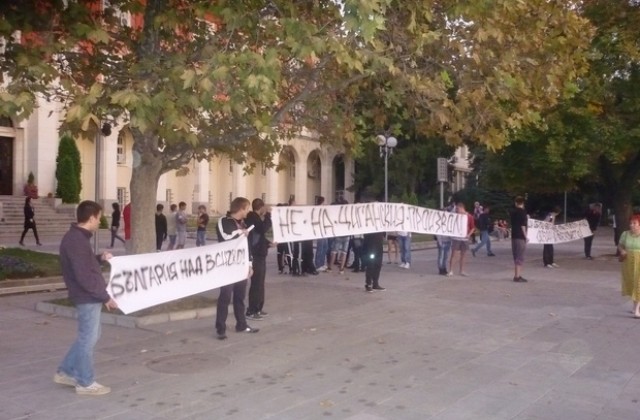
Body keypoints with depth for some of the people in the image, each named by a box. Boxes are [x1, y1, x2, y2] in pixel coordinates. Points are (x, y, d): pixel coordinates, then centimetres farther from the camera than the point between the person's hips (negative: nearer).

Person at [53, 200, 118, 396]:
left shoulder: (76, 237, 10)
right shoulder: (77, 241, -22)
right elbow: (83, 276, -24)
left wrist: (100, 258, 7)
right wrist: (105, 297, -18)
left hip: (88, 296, 10)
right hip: (88, 297, -10)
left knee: (88, 336, 20)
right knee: (88, 338, 2)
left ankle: (65, 372, 29)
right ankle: (86, 382, 14)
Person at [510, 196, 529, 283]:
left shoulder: (513, 212, 12)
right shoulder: (523, 212, -11)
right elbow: (523, 225, -16)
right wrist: (526, 236, -13)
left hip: (514, 236, 8)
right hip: (520, 237, -8)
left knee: (516, 256, 13)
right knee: (520, 257, -6)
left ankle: (516, 275, 16)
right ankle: (518, 276, -8)